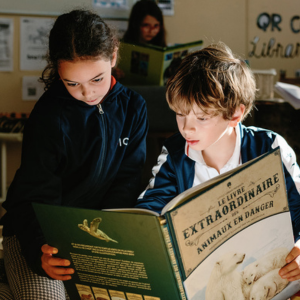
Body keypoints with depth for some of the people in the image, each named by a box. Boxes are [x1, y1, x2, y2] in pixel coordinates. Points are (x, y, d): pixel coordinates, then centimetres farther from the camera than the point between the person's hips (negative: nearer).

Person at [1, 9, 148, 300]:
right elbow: (35, 199, -19)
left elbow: (128, 180, -4)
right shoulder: (49, 115, -17)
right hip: (35, 231, -4)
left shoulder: (132, 107, -3)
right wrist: (40, 251, -39)